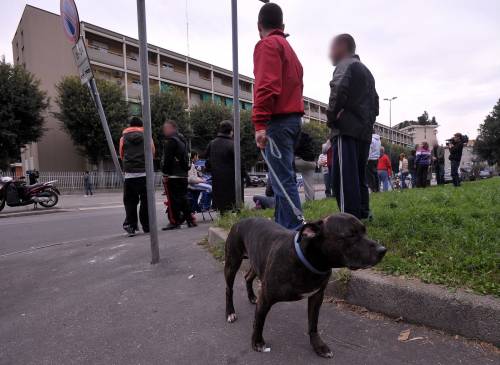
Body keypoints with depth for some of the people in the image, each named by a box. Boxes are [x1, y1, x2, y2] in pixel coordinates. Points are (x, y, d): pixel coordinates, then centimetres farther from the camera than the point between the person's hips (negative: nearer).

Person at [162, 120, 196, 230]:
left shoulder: (171, 141, -10)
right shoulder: (183, 140, 19)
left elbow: (167, 159, -16)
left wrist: (165, 174, -12)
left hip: (173, 175, -9)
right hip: (184, 175, 9)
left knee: (173, 199, -4)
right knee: (183, 197, 13)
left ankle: (174, 222, -1)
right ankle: (190, 219, 16)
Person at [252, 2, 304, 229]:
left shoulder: (267, 44, -1)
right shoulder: (288, 47, 27)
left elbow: (266, 86, -17)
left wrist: (260, 123, -23)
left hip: (278, 119, -9)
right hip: (293, 116, 9)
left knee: (283, 179, -11)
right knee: (282, 177, 13)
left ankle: (294, 230, -10)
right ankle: (281, 225, 20)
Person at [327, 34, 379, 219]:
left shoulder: (345, 65, 1)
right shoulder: (366, 70, 29)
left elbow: (339, 90, -19)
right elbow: (375, 102, 26)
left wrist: (331, 116, -9)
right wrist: (368, 122, 17)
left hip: (347, 129, -9)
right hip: (364, 131, 9)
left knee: (345, 176, -13)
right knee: (359, 176, 13)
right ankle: (363, 216, 17)